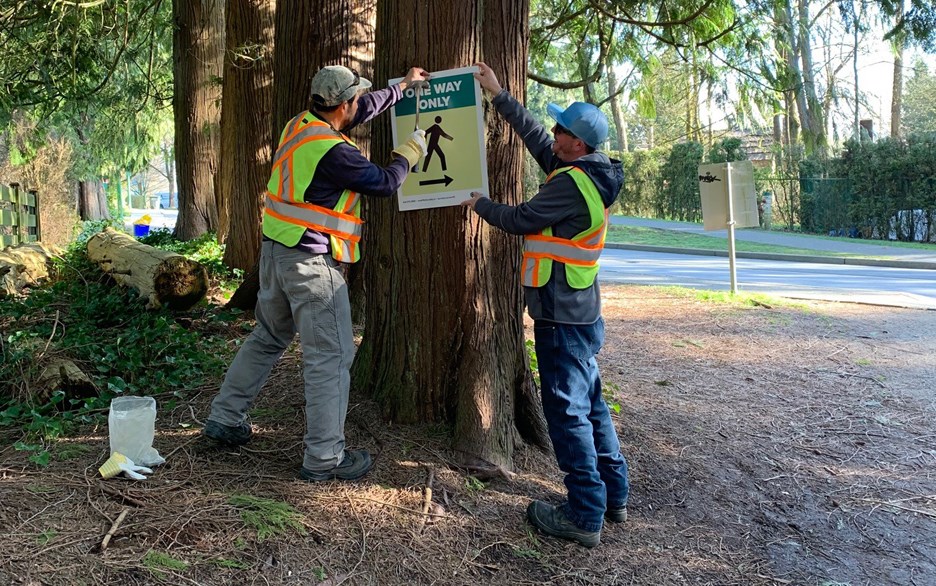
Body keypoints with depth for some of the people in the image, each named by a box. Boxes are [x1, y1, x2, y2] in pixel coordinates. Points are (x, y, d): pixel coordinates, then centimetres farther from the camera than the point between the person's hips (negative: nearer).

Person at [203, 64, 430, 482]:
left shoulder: (299, 126, 7)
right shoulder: (334, 152, -20)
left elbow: (361, 112, 21)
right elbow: (384, 184, -9)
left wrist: (402, 87, 30)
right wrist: (410, 151, 9)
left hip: (275, 250, 10)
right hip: (312, 263, -9)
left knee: (268, 337, 23)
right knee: (330, 357, -2)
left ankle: (224, 419, 32)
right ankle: (324, 458, 4)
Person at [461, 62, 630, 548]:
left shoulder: (571, 182, -19)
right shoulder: (592, 173, 9)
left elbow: (520, 220, -12)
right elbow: (534, 137, 17)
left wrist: (479, 204, 7)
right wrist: (498, 95, 21)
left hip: (561, 315, -10)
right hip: (581, 309, 10)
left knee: (567, 410, -4)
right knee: (590, 402, 16)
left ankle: (584, 516, 3)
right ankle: (613, 496, 26)